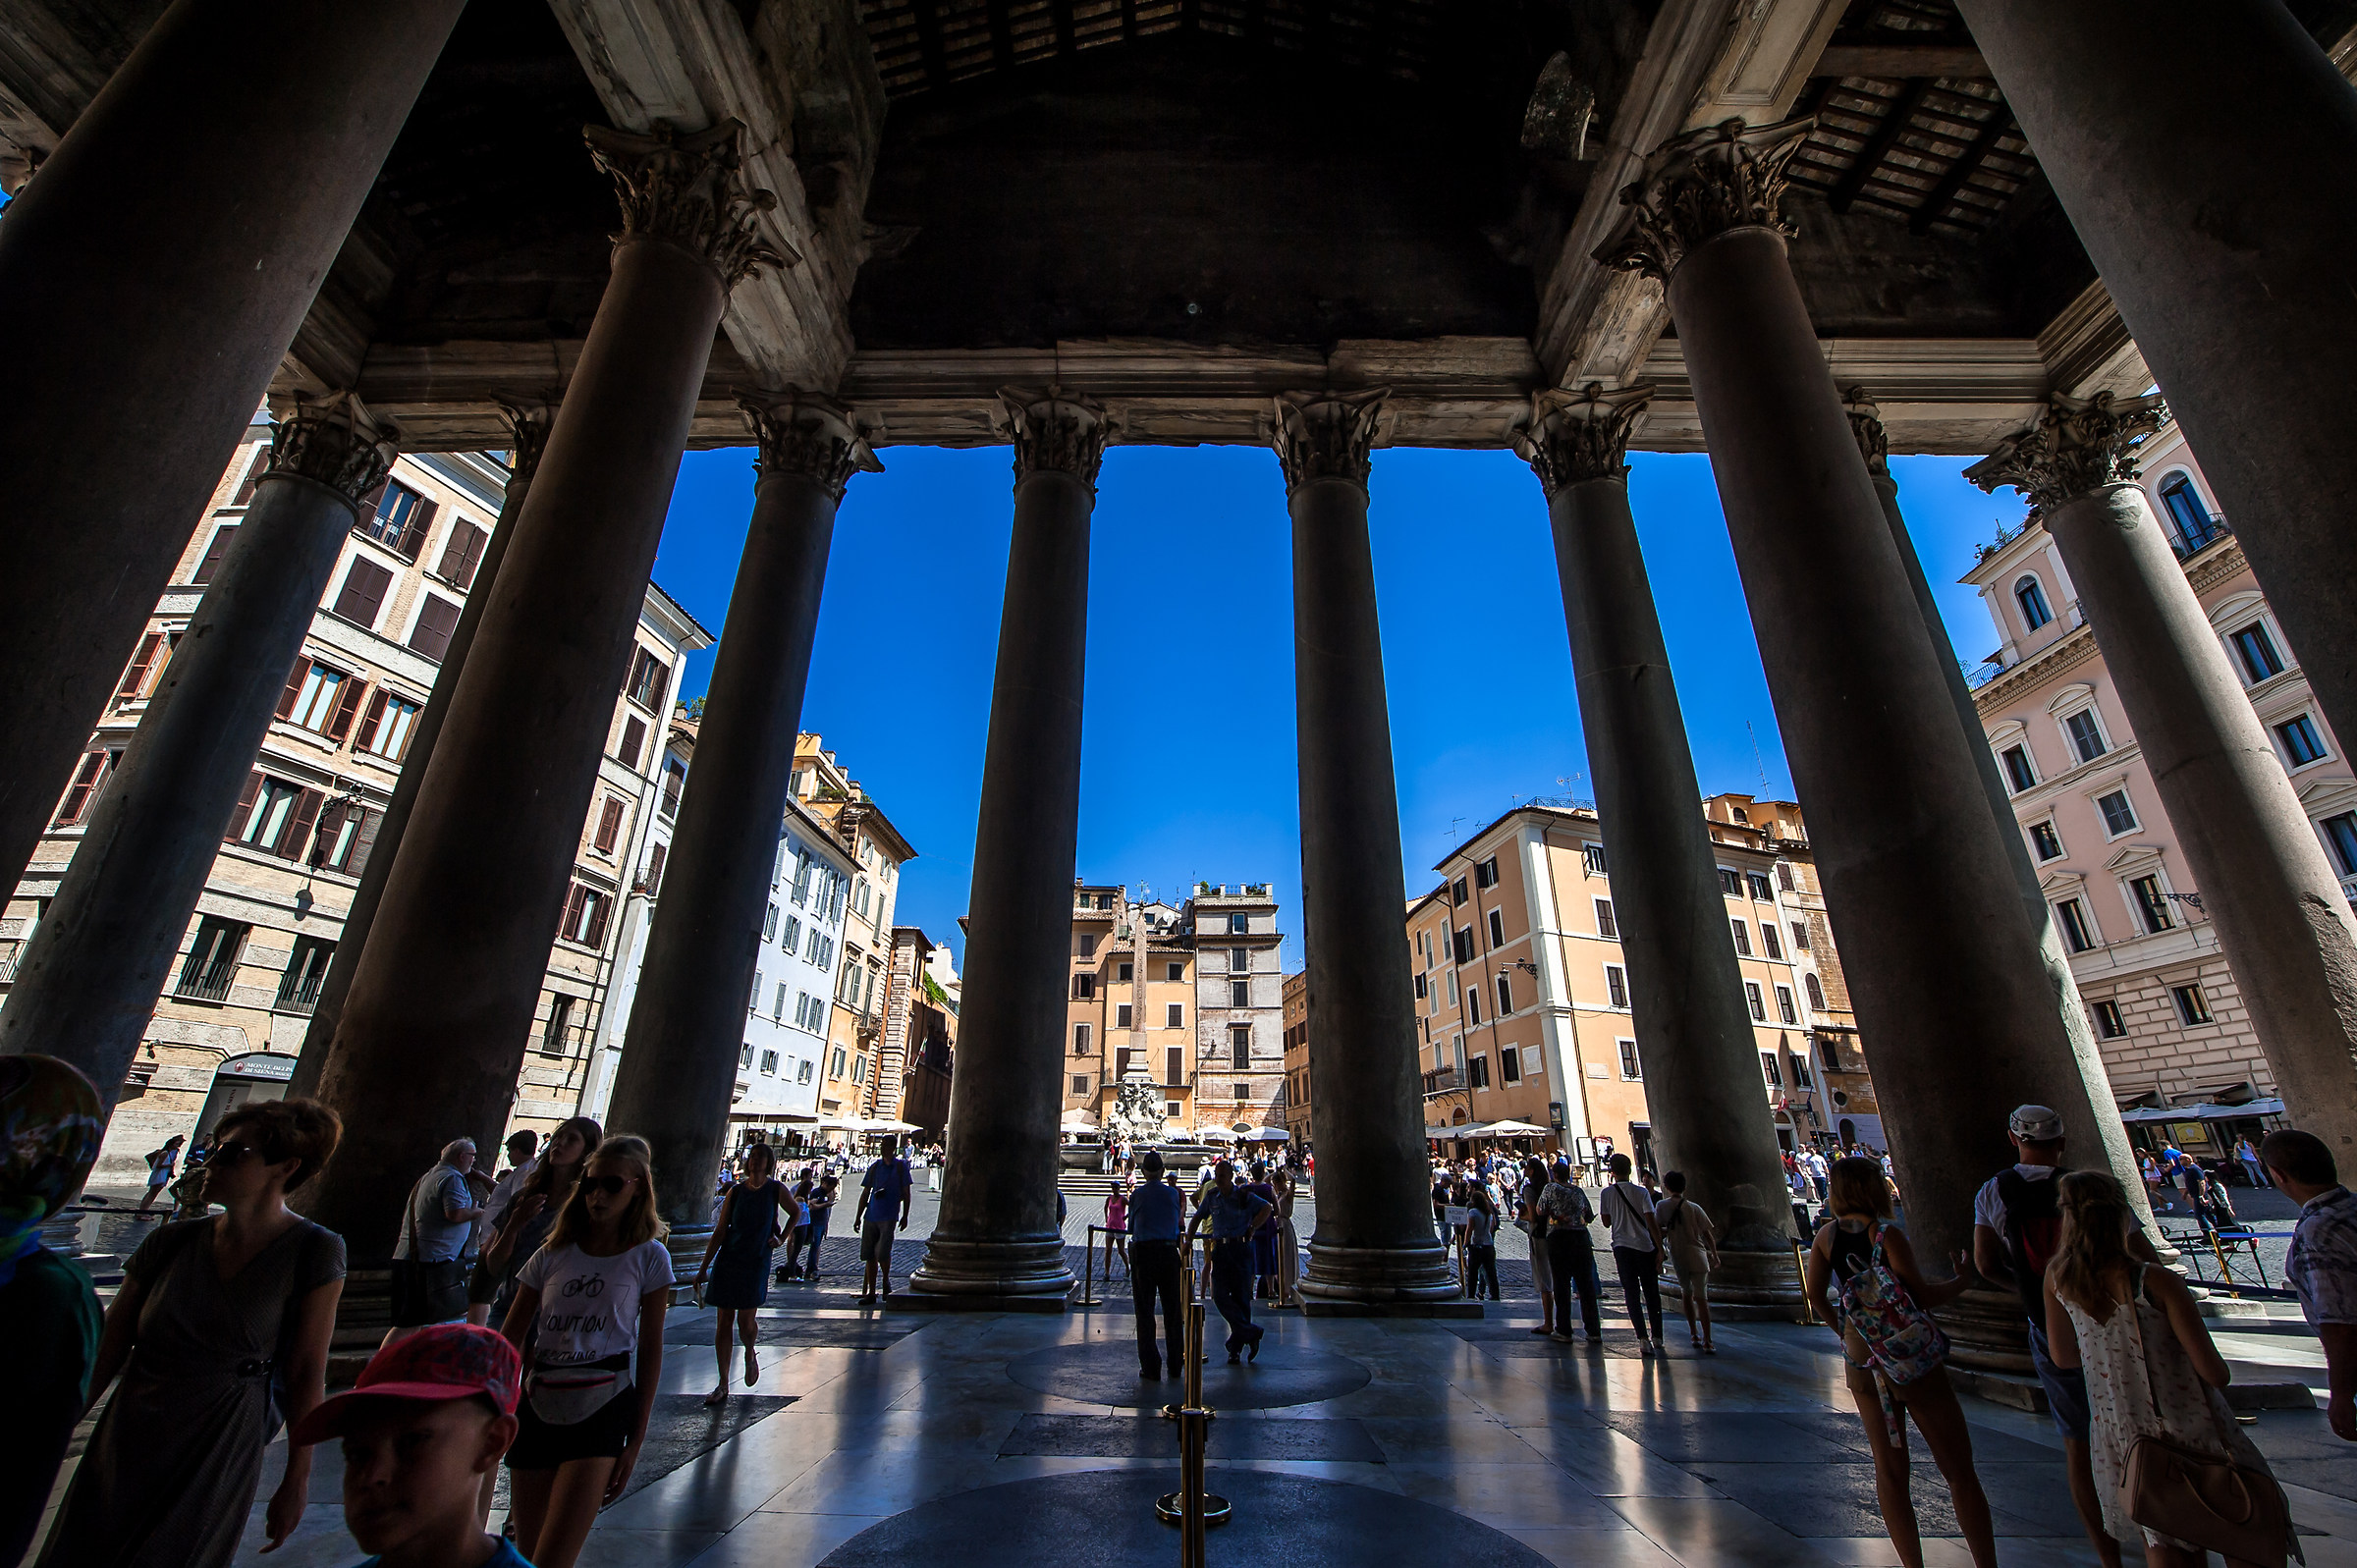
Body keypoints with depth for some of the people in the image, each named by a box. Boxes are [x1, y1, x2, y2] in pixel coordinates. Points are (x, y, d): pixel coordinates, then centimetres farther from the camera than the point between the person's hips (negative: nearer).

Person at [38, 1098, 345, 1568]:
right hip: (124, 1447, 4)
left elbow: (306, 1373, -12)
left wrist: (296, 1482, -8)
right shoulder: (172, 1243, -5)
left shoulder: (313, 1252, -16)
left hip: (218, 1458, -3)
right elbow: (106, 1350, 5)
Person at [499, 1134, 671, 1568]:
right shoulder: (554, 1253, 5)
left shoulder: (648, 1257, -2)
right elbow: (509, 1338, 7)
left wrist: (636, 1441, -2)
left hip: (603, 1409, -3)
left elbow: (650, 1349, -1)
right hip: (539, 1405, 4)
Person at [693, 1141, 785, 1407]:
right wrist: (704, 1267, 1)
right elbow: (720, 1231, 3)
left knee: (745, 1321, -5)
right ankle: (723, 1386, 15)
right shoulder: (735, 1191, 1)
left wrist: (781, 1238, 3)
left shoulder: (776, 1190, -3)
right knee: (723, 1322, 3)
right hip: (728, 1261, 2)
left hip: (757, 1262, -2)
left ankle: (750, 1356, 29)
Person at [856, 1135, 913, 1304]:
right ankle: (870, 1293, 14)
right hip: (871, 1216, 4)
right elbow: (865, 1193, 15)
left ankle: (886, 1281, 16)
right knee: (869, 1255, 4)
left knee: (882, 1253, -12)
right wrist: (859, 1217, 10)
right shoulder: (874, 1167, 11)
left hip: (889, 1217, -4)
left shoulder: (901, 1167, 3)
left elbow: (906, 1194, 5)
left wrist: (905, 1216, -1)